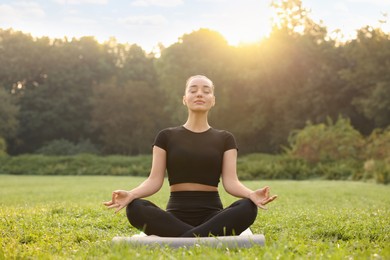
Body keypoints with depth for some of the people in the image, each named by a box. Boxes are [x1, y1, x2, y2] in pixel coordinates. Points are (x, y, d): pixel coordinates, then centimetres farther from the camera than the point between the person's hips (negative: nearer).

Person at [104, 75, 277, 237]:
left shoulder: (225, 139, 11)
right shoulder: (167, 137, 10)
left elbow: (230, 181, -1)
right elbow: (155, 180, 1)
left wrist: (251, 194, -24)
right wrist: (130, 194, -20)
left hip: (212, 216, 1)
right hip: (176, 215, 0)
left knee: (248, 207, -32)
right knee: (135, 208, -31)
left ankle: (174, 241, -32)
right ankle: (209, 238, -29)